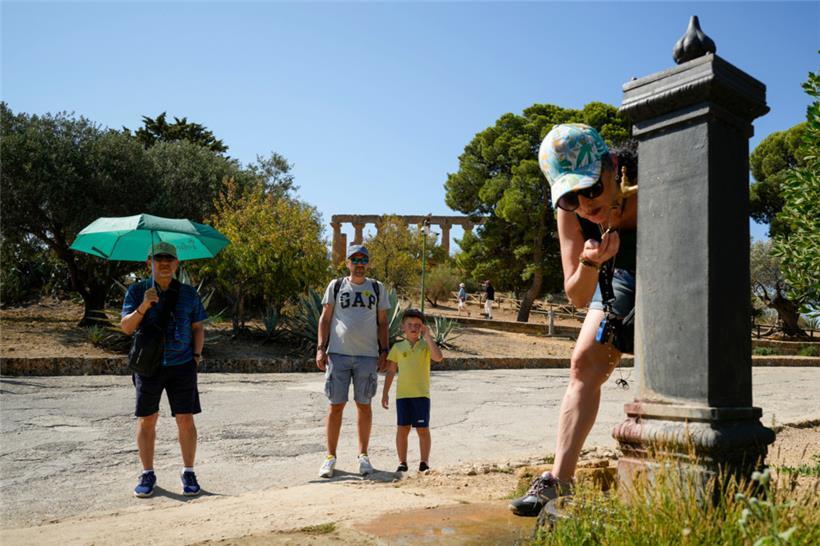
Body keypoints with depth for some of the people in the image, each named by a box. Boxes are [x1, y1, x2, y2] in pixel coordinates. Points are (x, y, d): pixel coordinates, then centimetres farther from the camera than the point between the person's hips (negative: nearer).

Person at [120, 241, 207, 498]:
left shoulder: (188, 293, 5)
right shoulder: (137, 291, 2)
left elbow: (198, 327, 10)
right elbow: (126, 327, -4)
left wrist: (197, 355, -2)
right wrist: (143, 307, -20)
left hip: (182, 364, 0)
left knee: (186, 420, 0)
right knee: (146, 420, 6)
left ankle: (188, 473, 13)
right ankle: (147, 474, 20)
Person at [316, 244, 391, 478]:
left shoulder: (377, 288, 11)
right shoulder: (336, 286, 8)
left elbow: (382, 323, 11)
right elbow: (325, 318, 7)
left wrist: (384, 352, 2)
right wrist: (321, 348, -2)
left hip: (367, 355, 1)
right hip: (338, 353, -1)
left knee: (364, 405, 6)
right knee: (336, 405, 1)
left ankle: (363, 455, 18)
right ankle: (330, 456, 12)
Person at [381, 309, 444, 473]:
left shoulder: (426, 345, 2)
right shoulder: (398, 347, 6)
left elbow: (438, 357, -18)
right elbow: (391, 371, 9)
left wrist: (428, 337, -17)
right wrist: (385, 392, 6)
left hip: (422, 394, -1)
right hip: (402, 394, 1)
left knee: (423, 429, 4)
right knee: (402, 429, 4)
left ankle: (425, 461, 14)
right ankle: (402, 462, 13)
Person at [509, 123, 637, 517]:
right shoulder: (570, 211, -24)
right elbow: (578, 297, -19)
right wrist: (589, 264, -40)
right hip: (626, 275, 3)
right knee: (585, 363, -4)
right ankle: (558, 481, 1)